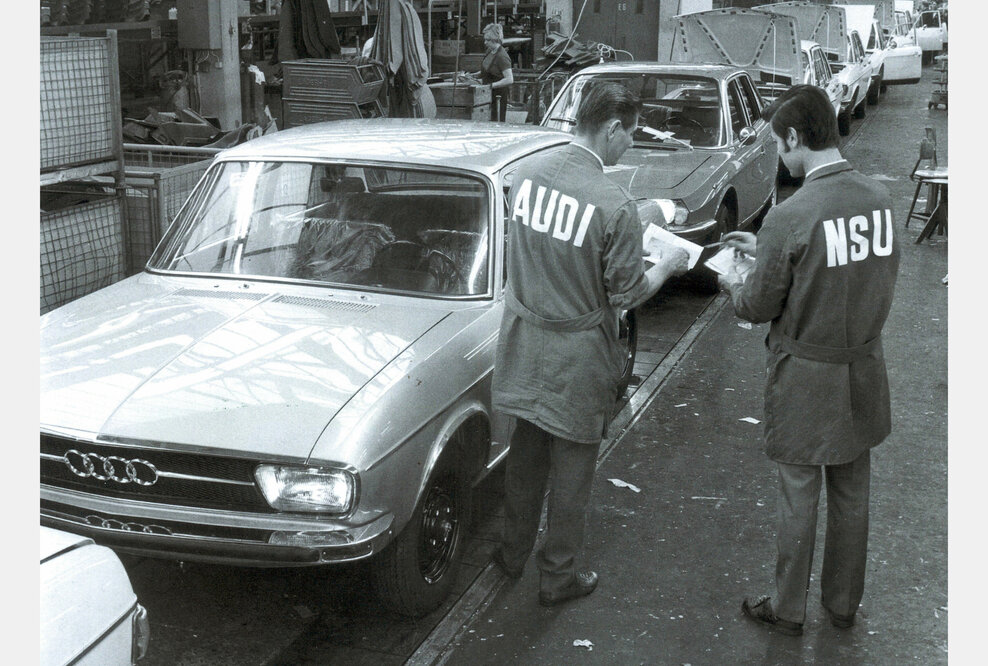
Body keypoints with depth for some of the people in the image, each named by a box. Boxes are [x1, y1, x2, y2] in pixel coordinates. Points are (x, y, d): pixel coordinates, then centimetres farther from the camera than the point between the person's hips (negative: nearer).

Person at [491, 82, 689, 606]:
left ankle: (513, 552, 39)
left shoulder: (526, 172, -5)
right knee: (572, 465, 12)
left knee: (526, 451, 23)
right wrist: (666, 265, 5)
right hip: (577, 356, -5)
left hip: (524, 341, 6)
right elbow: (627, 294, -15)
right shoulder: (614, 205, -23)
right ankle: (557, 576, 27)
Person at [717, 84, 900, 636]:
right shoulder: (881, 198, -5)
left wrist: (735, 287, 9)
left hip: (806, 380, -5)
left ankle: (788, 610, 27)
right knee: (852, 494, 18)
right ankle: (844, 604, 36)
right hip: (864, 370, 6)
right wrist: (768, 250, 14)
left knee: (800, 497, 10)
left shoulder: (790, 218, -24)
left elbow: (760, 308, -13)